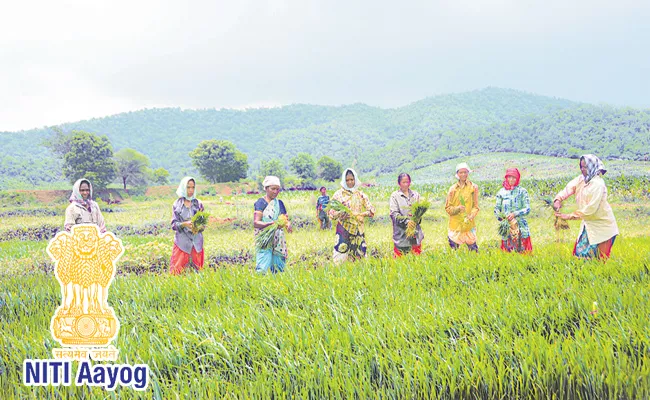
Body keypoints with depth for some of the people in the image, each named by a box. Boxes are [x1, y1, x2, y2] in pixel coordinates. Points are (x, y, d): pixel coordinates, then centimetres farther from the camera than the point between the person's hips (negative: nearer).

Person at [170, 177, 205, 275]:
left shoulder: (198, 203, 5)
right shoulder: (177, 204, 2)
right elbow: (174, 224, -1)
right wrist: (184, 224, -20)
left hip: (196, 242, 1)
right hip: (182, 242, -1)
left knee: (197, 270, 1)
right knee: (177, 271, -6)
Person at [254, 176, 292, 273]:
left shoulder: (279, 203, 13)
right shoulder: (260, 202, -5)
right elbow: (255, 223, -13)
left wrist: (288, 224, -12)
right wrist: (271, 224, -29)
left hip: (278, 241, 5)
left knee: (278, 267, 3)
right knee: (262, 268, -15)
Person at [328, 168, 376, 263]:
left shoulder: (361, 194, 8)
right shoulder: (339, 194, 1)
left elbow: (371, 209, 5)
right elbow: (331, 212, 0)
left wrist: (365, 213, -15)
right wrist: (340, 213, -19)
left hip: (358, 229, 3)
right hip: (343, 228, -2)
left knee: (359, 254, 4)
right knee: (341, 254, -9)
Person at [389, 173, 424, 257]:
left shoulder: (416, 195, 13)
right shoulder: (395, 196, 1)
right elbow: (394, 213, -9)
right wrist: (406, 221, -22)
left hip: (415, 231, 4)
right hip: (401, 232, -4)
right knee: (399, 258, -1)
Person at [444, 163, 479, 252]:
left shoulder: (473, 187, 4)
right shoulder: (453, 189, 6)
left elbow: (476, 206, 4)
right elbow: (447, 207, 5)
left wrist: (471, 216, -15)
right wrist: (457, 208, -14)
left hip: (469, 224, -1)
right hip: (455, 224, 1)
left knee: (473, 249, -4)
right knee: (453, 250, 3)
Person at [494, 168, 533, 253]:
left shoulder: (522, 191, 3)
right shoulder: (501, 192, 9)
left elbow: (527, 209, -3)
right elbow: (496, 209, 11)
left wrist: (515, 214, -18)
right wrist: (501, 218, -9)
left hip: (520, 227, -1)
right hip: (506, 227, 2)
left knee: (523, 252, -4)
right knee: (507, 252, 0)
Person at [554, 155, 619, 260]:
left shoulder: (598, 184, -21)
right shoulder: (581, 179, 2)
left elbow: (591, 208, -25)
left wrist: (570, 216, -26)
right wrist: (558, 199, -31)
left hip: (602, 225, -7)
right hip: (589, 223, 7)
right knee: (580, 251, 9)